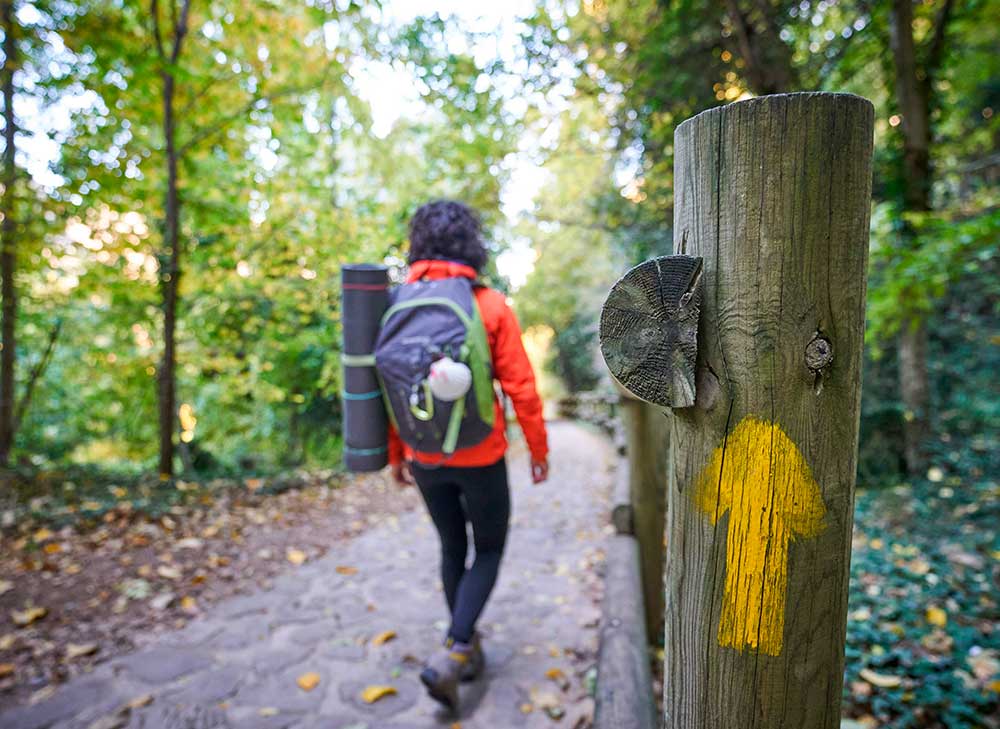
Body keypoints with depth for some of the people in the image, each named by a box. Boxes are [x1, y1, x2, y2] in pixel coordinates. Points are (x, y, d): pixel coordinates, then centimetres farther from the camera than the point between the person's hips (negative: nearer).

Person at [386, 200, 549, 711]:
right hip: (479, 457, -3)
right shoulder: (490, 305, -13)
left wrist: (395, 454, 11)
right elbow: (520, 387, -12)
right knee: (489, 549, 17)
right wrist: (539, 449, 0)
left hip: (424, 457, 4)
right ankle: (451, 653, 3)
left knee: (452, 548, 22)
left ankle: (467, 650, 36)